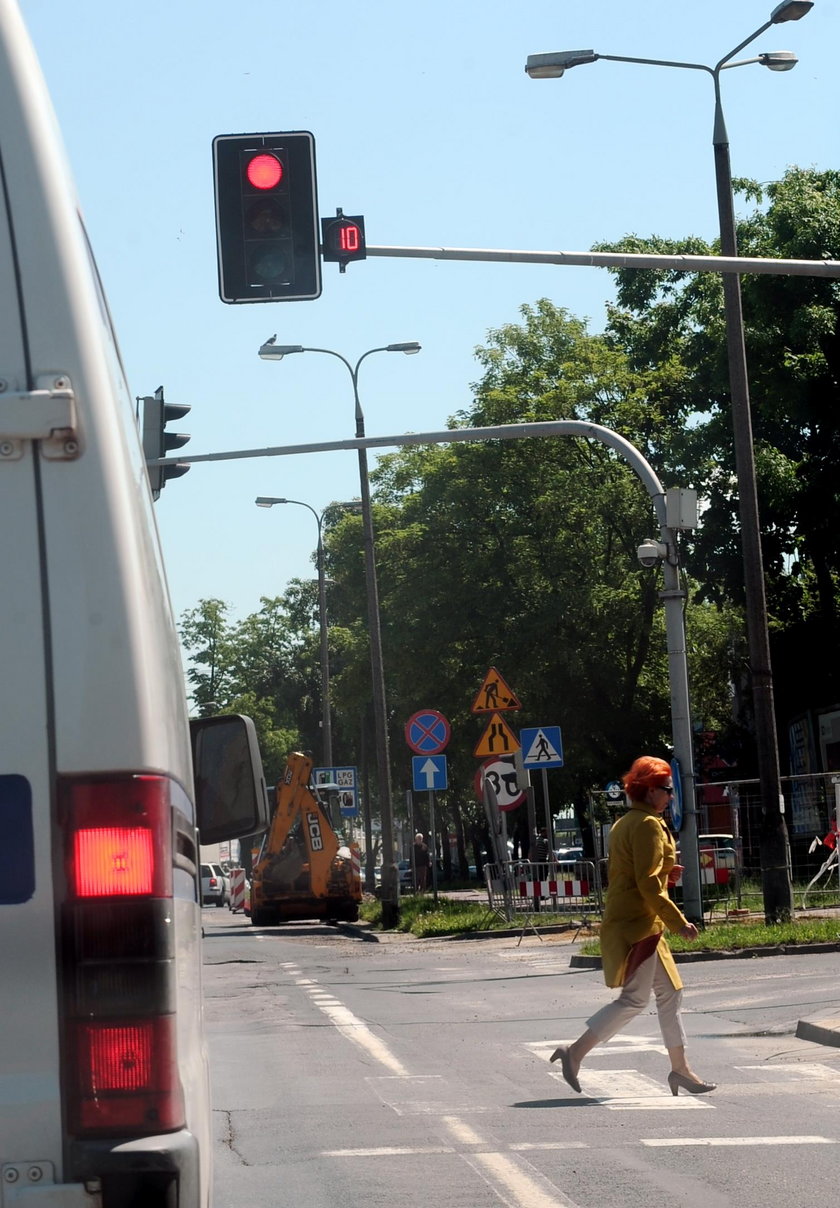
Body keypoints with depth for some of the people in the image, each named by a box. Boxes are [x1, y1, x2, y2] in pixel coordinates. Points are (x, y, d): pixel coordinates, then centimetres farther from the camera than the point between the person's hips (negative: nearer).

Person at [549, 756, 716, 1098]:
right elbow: (648, 884, -21)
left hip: (638, 924, 11)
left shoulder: (624, 825, 16)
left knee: (670, 993, 13)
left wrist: (665, 873, 15)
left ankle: (680, 1069, 16)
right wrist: (679, 922, -19)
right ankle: (574, 1052, -9)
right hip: (637, 925, -11)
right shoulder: (648, 825, -14)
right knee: (634, 999, -9)